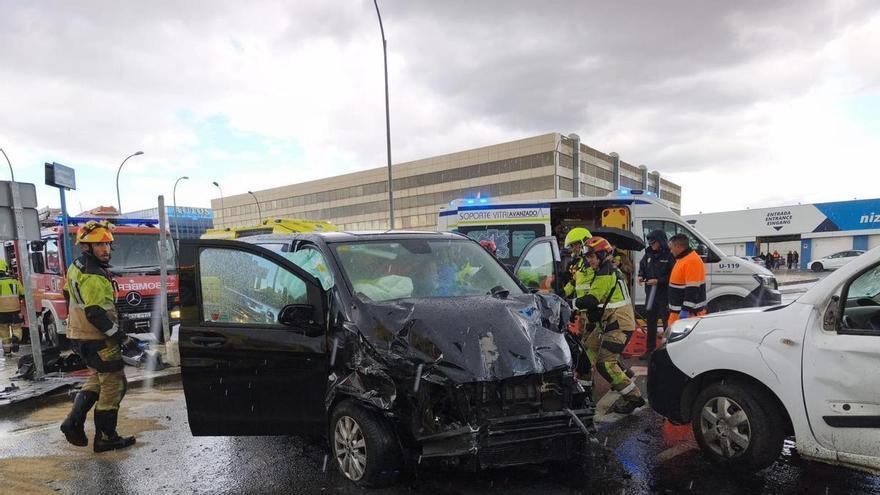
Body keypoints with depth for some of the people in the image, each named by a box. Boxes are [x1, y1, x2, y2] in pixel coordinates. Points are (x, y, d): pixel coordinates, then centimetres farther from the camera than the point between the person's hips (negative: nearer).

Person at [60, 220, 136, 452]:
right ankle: (106, 438, 9)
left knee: (98, 378, 25)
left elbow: (69, 294, 22)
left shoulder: (77, 266, 9)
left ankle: (74, 422, 22)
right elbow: (95, 314, -27)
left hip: (79, 335, 10)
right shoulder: (93, 276, -23)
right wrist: (121, 337, -21)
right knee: (114, 384, 1)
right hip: (97, 340, -10)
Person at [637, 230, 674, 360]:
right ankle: (650, 349, 26)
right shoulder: (648, 254, 6)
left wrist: (658, 281, -20)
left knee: (667, 321, 0)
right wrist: (641, 276, 1)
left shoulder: (669, 255, -14)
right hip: (650, 292, 7)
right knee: (650, 321, 15)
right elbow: (642, 267, 20)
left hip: (665, 294, -7)